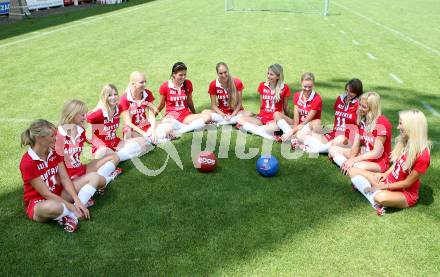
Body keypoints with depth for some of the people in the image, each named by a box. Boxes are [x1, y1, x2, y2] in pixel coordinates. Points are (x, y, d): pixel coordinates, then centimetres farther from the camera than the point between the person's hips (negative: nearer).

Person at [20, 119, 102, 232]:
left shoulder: (54, 152, -3)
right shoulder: (27, 163, -23)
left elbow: (65, 179, -6)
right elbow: (46, 193, -22)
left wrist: (77, 201, -18)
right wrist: (72, 207, -21)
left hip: (58, 194, 8)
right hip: (38, 202, -7)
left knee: (93, 177, -5)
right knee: (53, 207, -46)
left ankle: (71, 215, -20)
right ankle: (77, 211, -11)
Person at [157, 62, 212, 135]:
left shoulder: (188, 84, 6)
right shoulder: (165, 86, -1)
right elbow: (161, 104, 11)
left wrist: (195, 114, 25)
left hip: (186, 116, 4)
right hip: (171, 116, -4)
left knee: (207, 116, -26)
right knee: (165, 122, -42)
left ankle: (180, 131, -36)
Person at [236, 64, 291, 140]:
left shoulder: (284, 88, -2)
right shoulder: (262, 85, 7)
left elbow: (285, 106, 9)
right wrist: (260, 115, 13)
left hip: (274, 120, -3)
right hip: (261, 118, 4)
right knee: (239, 119, -23)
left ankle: (255, 129, -32)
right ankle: (265, 133, -32)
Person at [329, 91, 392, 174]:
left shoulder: (382, 123, -19)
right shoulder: (362, 120, 4)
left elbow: (376, 153, -22)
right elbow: (355, 145, -2)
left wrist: (354, 160, -23)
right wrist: (351, 158, -21)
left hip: (378, 161, -9)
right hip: (362, 155, 9)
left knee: (359, 167, -41)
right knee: (333, 149, -1)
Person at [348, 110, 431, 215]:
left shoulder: (422, 156, -26)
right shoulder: (404, 143, -4)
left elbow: (407, 183, -19)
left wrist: (383, 186, -16)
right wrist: (386, 174, -3)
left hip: (405, 193, -8)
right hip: (389, 181, 8)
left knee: (381, 197, -43)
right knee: (353, 171, -5)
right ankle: (375, 201, -19)